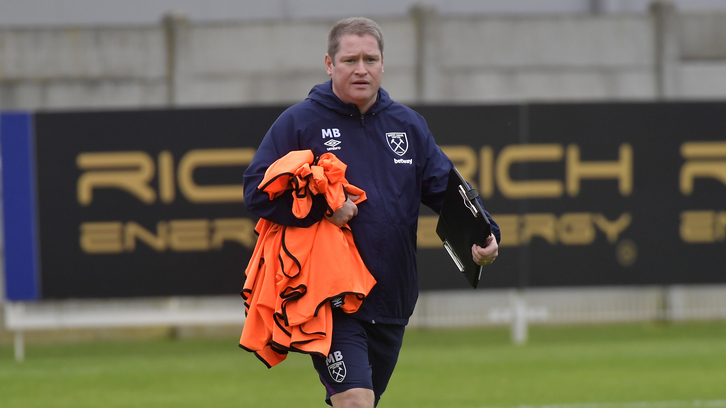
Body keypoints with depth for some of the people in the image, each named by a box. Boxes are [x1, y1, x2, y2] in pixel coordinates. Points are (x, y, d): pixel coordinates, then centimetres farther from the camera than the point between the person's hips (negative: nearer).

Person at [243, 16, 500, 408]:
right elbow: (256, 191, -7)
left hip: (392, 302, 6)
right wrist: (322, 207, -20)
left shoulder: (408, 125, 13)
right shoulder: (298, 123, -2)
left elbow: (447, 188, 10)